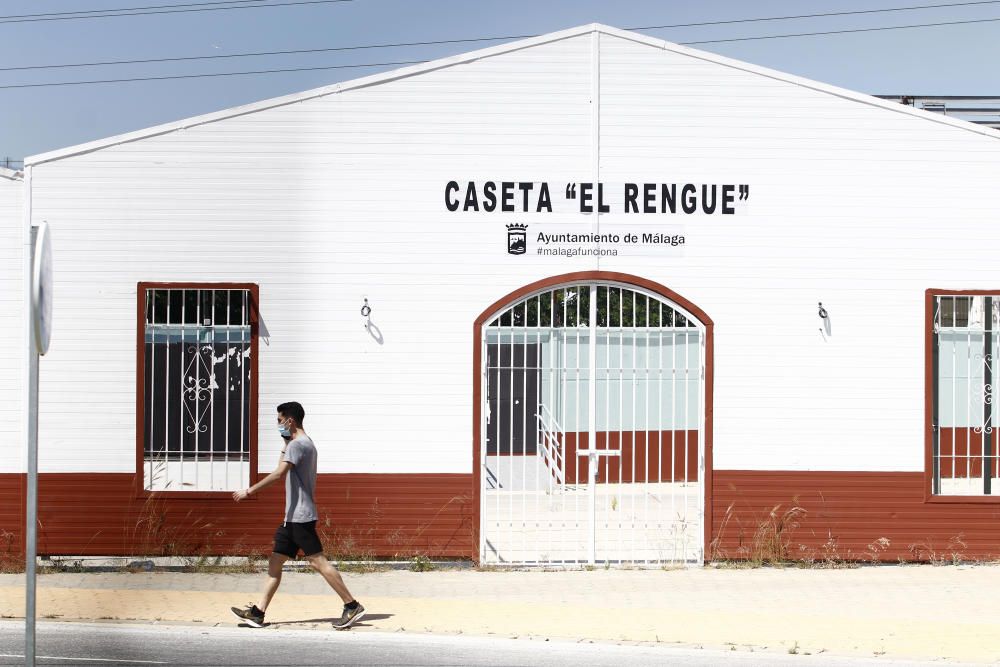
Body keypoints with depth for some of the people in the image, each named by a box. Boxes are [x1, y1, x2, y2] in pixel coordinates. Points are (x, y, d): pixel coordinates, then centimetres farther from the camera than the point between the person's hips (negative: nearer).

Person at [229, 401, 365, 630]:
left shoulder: (298, 444, -12)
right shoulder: (305, 444, 20)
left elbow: (279, 473, -23)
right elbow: (285, 471, 31)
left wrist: (249, 491, -20)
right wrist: (286, 443, 21)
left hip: (301, 516, -10)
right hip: (293, 517, 10)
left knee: (318, 561, -11)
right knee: (275, 562, 8)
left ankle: (352, 606, -10)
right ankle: (257, 613, 8)